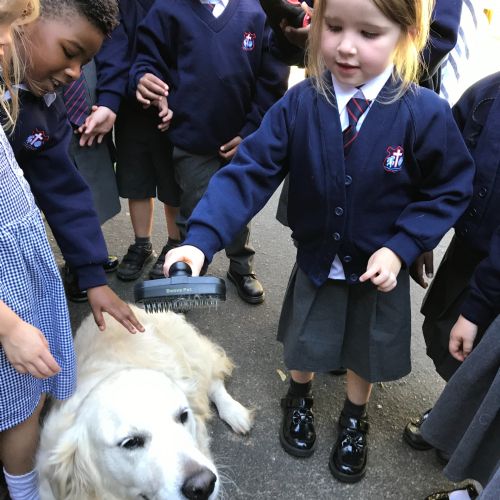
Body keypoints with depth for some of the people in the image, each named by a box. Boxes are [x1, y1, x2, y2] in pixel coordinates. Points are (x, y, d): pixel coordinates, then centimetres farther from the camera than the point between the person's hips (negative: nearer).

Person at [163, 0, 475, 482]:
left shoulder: (425, 113, -21)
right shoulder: (298, 104, -18)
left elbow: (450, 189, -10)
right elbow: (250, 172, -23)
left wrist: (400, 248, -21)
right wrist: (202, 239, -34)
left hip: (381, 267, 0)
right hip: (317, 260, 1)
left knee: (367, 351, 21)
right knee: (304, 344, 21)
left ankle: (354, 419, 52)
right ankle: (299, 399, 55)